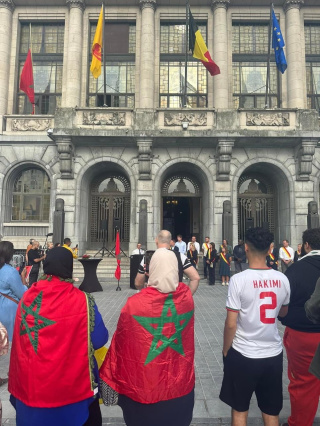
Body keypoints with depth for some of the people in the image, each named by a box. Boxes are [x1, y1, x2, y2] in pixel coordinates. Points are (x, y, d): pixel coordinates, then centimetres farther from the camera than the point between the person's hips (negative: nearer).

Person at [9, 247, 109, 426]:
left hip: (31, 384, 4)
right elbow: (99, 339, -16)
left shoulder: (28, 296, -8)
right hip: (72, 385, -3)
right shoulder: (81, 300, -20)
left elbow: (20, 339, 4)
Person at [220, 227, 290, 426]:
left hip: (243, 354, -3)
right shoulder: (282, 279, -6)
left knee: (240, 410, 16)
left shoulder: (239, 279, -18)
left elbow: (231, 324, -14)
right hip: (273, 354, 4)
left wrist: (226, 350, 1)